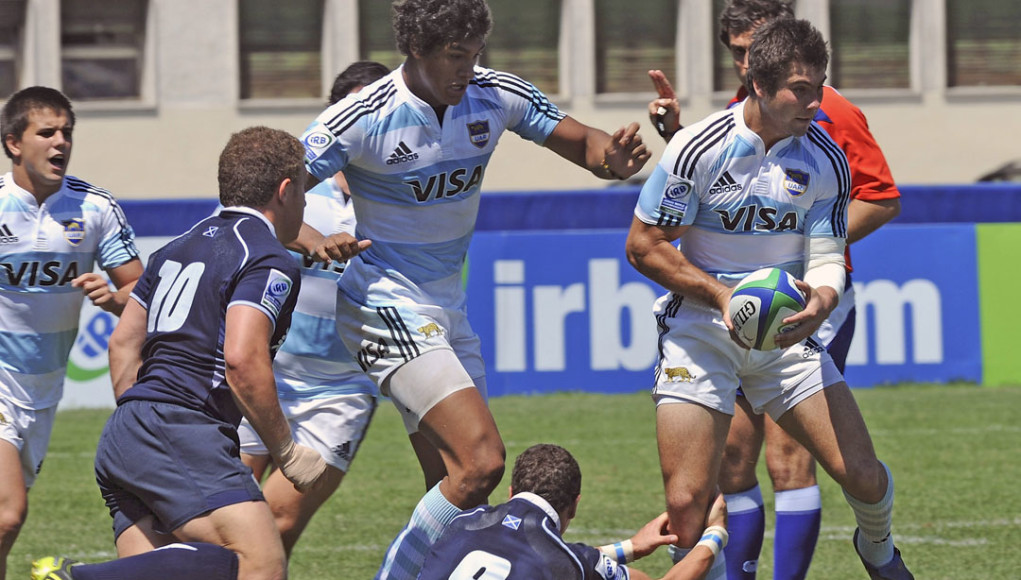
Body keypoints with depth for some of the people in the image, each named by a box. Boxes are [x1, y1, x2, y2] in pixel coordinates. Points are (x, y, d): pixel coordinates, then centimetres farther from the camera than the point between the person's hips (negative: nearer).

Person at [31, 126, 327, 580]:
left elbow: (123, 342, 26)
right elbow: (242, 359, -16)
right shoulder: (269, 263, -4)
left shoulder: (181, 247, 24)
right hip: (181, 436, -10)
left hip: (120, 440, 10)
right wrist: (286, 453, -7)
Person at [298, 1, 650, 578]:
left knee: (460, 490, 4)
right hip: (389, 308, -7)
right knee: (482, 459, -22)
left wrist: (610, 155, -17)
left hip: (448, 308, 7)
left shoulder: (496, 96, -3)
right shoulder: (362, 118, -17)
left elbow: (580, 142, 7)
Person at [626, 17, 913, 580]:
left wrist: (820, 301, -24)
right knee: (687, 502, -14)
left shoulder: (826, 159, -3)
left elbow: (826, 259, 0)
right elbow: (644, 245, -7)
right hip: (699, 327, -3)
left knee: (863, 475, -6)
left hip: (788, 328, 3)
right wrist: (723, 296, -17)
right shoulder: (699, 148, -13)